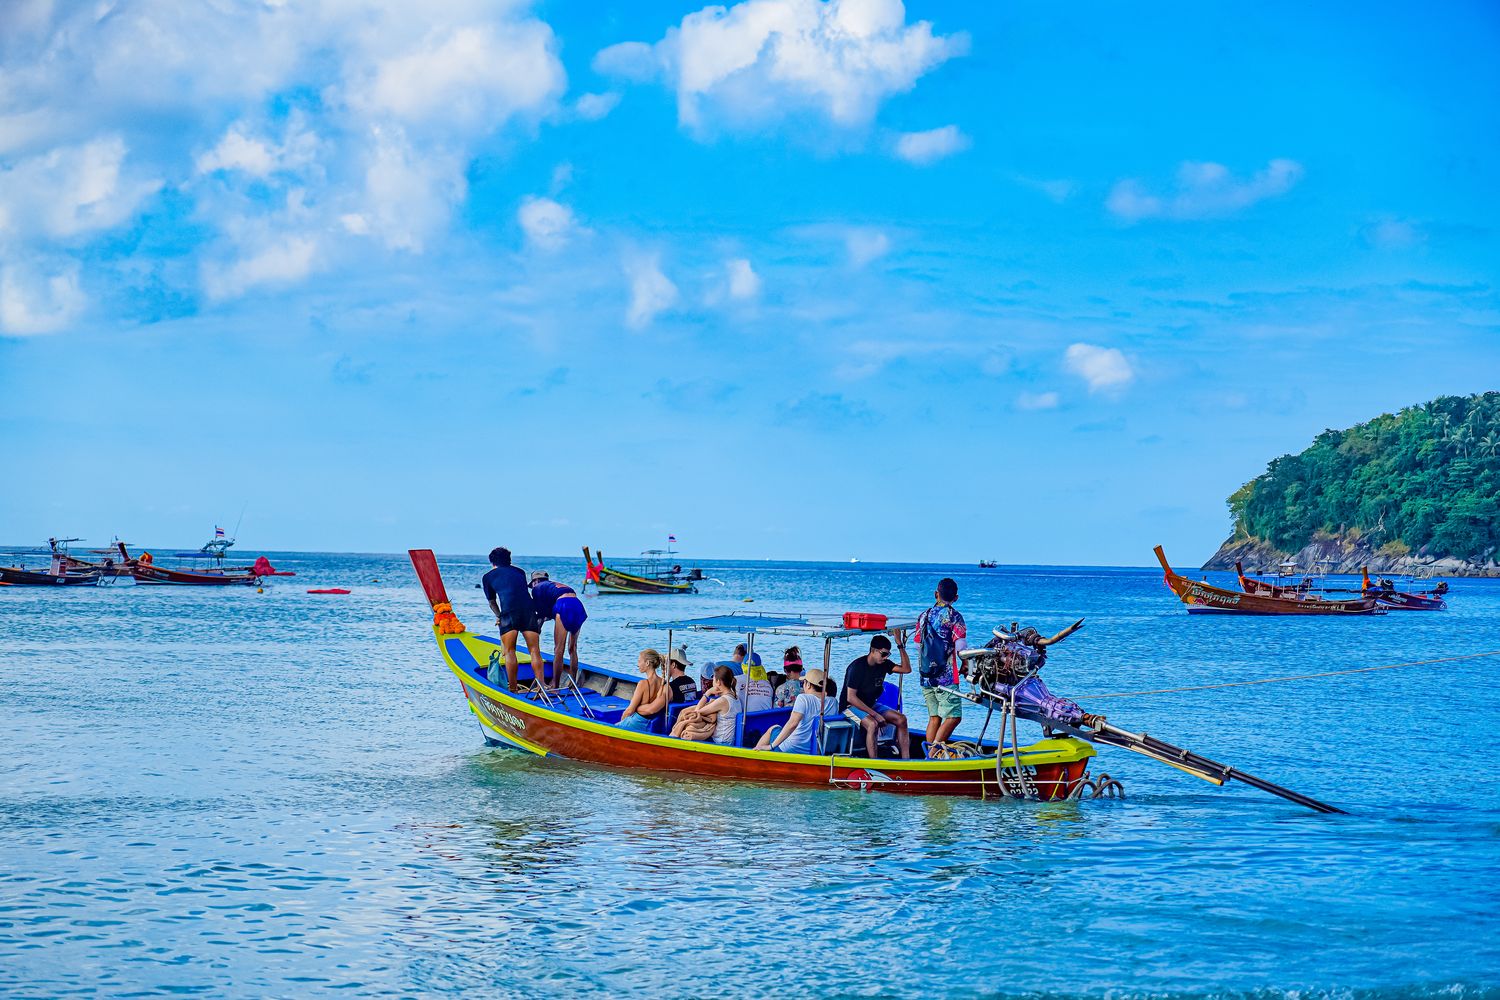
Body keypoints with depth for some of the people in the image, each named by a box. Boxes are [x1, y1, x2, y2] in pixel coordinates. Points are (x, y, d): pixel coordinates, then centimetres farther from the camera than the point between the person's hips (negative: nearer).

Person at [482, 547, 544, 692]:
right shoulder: (520, 572, 28)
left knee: (509, 652, 5)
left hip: (509, 611, -3)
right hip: (529, 609, 3)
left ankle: (513, 688, 1)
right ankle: (541, 684, -6)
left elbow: (492, 602, 28)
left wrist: (499, 616, 47)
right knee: (535, 651, 3)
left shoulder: (488, 576, 19)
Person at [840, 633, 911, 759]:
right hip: (851, 706, -8)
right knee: (873, 724, -36)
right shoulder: (857, 667, -21)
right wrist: (875, 715, -26)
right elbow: (851, 698, -24)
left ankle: (906, 761, -14)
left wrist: (900, 645, -11)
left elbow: (906, 669, -1)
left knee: (901, 719, -11)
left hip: (871, 705, 8)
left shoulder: (883, 664, 0)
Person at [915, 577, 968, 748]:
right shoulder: (954, 616, -7)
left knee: (934, 717, 12)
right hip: (946, 676, -6)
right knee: (953, 717, -5)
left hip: (925, 677, 6)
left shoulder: (923, 616, 10)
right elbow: (961, 648, -17)